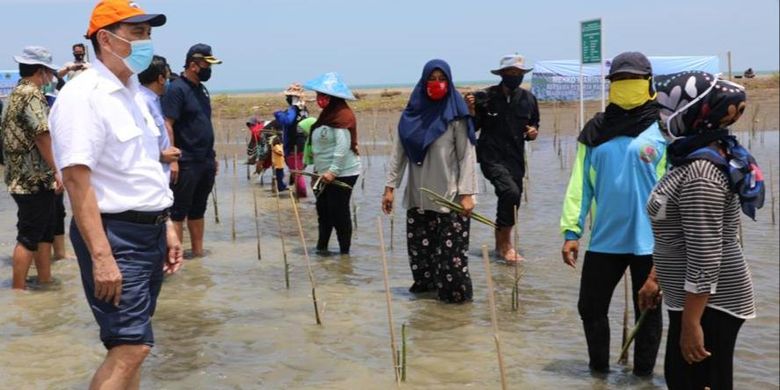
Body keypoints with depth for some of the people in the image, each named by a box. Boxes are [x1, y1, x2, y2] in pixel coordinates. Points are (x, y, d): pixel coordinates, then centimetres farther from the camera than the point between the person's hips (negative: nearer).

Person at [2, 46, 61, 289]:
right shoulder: (32, 94, -15)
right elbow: (42, 135, -23)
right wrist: (56, 171, -19)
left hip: (26, 177, 10)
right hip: (34, 178, -10)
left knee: (44, 232, 16)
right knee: (28, 237, -4)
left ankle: (45, 281, 24)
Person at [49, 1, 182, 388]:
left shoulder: (131, 93, 14)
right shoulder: (82, 96, -16)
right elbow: (77, 181, -22)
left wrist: (165, 226, 17)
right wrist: (101, 256, -26)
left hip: (148, 232, 9)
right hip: (114, 235, -9)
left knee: (129, 345, 15)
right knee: (131, 346, -12)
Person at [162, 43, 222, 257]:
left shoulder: (202, 89, 15)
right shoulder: (177, 89, -12)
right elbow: (167, 125, -17)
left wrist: (212, 155, 19)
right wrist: (172, 160, -22)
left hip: (206, 161, 8)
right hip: (186, 162, -8)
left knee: (198, 209, 14)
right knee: (178, 211, -2)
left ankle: (198, 252, 22)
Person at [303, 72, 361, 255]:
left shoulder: (342, 116, -17)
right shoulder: (328, 115, 14)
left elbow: (343, 146, -24)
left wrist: (333, 171, -26)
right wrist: (319, 169, 18)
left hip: (342, 174, -10)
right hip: (327, 173, 10)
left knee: (339, 212, -4)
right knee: (324, 210, 15)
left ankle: (345, 252, 5)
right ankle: (321, 248, 26)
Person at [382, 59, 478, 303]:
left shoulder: (455, 115, -3)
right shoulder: (412, 113, 7)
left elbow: (467, 155, -6)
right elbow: (399, 152, 8)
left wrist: (467, 193, -13)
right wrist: (390, 186, 3)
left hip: (449, 197, -4)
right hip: (418, 196, 4)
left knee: (451, 247, -5)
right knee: (418, 245, 6)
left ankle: (456, 291, 7)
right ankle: (425, 282, 22)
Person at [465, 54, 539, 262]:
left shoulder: (528, 99, 7)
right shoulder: (486, 97, -6)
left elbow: (533, 125, 21)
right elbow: (474, 126, 1)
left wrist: (533, 132, -1)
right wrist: (471, 110, -17)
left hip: (516, 159, 5)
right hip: (491, 157, -5)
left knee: (512, 201, 9)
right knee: (511, 192, -24)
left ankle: (501, 245, 30)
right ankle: (505, 243, -8)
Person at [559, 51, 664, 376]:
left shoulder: (663, 128, -5)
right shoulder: (595, 130, 6)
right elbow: (580, 184, 6)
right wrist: (571, 231, 1)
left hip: (650, 240, -4)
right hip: (605, 239, 4)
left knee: (647, 311, 9)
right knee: (590, 307, 11)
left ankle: (643, 374, 25)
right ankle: (599, 369, 30)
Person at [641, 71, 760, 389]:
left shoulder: (700, 174, -23)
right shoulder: (698, 159, 9)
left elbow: (705, 257, -25)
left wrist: (691, 323, -23)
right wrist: (657, 280, 22)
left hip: (707, 304, -10)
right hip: (698, 300, 10)